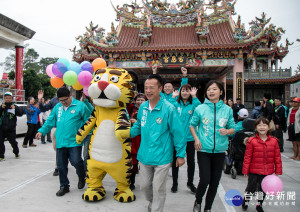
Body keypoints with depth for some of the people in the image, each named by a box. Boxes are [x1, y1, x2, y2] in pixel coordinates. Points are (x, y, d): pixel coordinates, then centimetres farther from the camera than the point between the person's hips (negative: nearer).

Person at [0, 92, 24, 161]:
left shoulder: (14, 106, 0)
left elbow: (21, 113, -12)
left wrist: (15, 108, -29)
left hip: (11, 129, -1)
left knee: (13, 142, 7)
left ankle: (16, 153, 30)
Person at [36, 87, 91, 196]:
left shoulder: (80, 105, -5)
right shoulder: (57, 107, 11)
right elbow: (50, 121, 20)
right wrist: (42, 131, 13)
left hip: (74, 142, -5)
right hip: (60, 142, 5)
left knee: (76, 161, -11)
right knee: (61, 165, 9)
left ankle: (82, 177, 22)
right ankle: (64, 186, 27)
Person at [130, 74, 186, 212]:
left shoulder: (169, 109, -15)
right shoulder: (142, 107, 0)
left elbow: (177, 132, -11)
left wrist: (181, 154, -8)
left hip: (162, 158, -5)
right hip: (144, 156, 5)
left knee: (158, 189, 8)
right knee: (145, 185, 21)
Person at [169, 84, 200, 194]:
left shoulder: (193, 105, 1)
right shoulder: (176, 104, 2)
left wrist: (194, 97, -20)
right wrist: (173, 97, -15)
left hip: (189, 138, 0)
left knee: (191, 161, 11)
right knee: (175, 161, 11)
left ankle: (190, 182, 33)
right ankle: (175, 183, 29)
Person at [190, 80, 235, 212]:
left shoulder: (227, 109, 1)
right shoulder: (200, 109, -3)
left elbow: (233, 128, 8)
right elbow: (192, 125, 8)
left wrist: (227, 131, -14)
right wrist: (196, 139, -6)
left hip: (220, 150, 2)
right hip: (203, 149, -2)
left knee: (215, 181, 11)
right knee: (205, 180, -7)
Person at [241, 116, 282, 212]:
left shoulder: (274, 141, -4)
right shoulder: (252, 141, -13)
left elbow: (277, 157, 3)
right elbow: (247, 157, -9)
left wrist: (278, 171, 3)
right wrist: (245, 170, -6)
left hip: (268, 172, 3)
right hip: (254, 171, -3)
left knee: (263, 189, 18)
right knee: (251, 188, 9)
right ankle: (245, 201, 37)